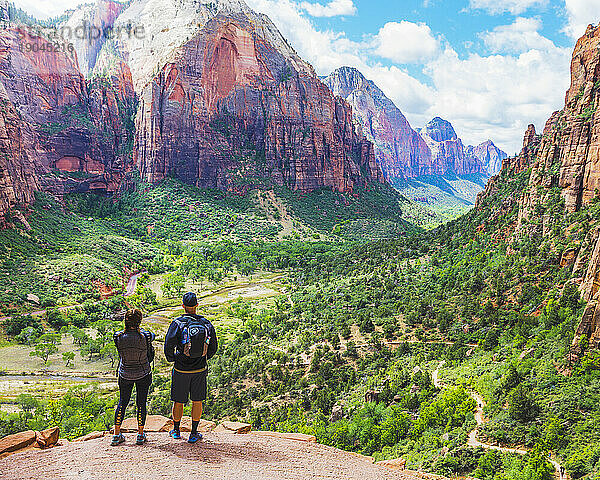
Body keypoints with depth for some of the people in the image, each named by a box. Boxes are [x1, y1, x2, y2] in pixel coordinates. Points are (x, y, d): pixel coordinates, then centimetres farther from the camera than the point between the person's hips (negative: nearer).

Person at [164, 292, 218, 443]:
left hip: (181, 370, -2)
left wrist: (171, 358, 4)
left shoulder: (177, 323, -12)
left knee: (178, 401, 14)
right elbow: (213, 347, 3)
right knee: (197, 401, 12)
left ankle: (176, 430, 31)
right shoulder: (206, 324, -3)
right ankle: (194, 434, 18)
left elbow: (168, 347, -15)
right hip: (200, 369, 2)